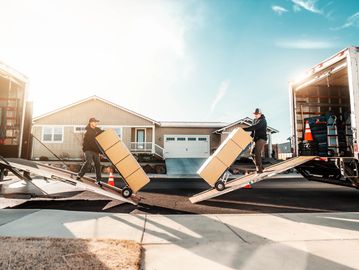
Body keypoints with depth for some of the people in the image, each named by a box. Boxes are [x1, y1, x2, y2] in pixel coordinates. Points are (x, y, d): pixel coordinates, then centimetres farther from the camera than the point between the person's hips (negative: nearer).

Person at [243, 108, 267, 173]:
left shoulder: (262, 120, -12)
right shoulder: (255, 120, 15)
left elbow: (254, 127, -27)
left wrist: (244, 129, -33)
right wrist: (250, 136, 2)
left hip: (261, 139, -9)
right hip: (256, 139, 9)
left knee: (257, 153, -19)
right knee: (253, 153, 5)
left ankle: (259, 169, -15)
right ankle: (260, 167, 17)